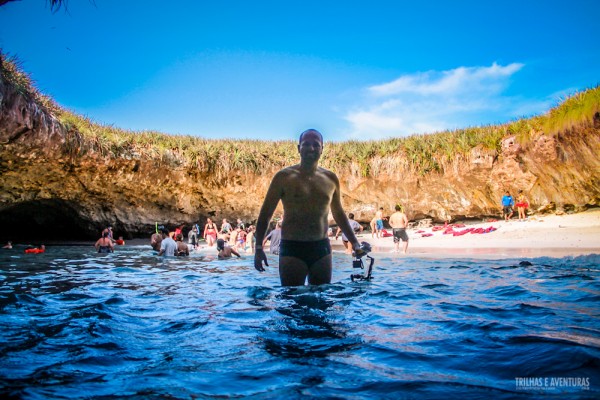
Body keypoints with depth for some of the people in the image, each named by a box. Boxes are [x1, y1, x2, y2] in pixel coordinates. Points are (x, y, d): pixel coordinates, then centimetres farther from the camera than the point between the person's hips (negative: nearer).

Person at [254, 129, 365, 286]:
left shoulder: (331, 179, 8)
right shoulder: (284, 177, -3)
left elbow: (338, 213, 21)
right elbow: (265, 214, 0)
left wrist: (354, 242, 17)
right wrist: (259, 247, -9)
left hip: (322, 249, 4)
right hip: (292, 249, -3)